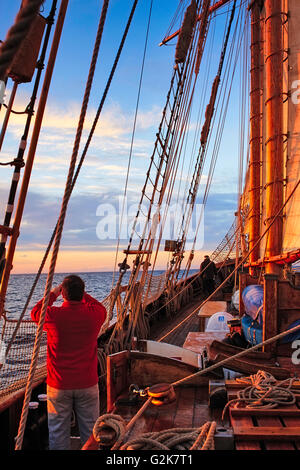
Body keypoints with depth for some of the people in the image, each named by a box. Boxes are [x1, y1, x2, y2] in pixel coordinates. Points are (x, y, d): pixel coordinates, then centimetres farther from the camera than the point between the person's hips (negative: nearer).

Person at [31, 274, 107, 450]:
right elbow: (102, 309, 13)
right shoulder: (94, 315, -13)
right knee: (90, 430, 15)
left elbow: (35, 312, 7)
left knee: (58, 432, 15)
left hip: (59, 385, -1)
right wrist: (83, 294, 15)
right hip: (88, 384, 1)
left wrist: (52, 294, 14)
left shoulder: (53, 315, -17)